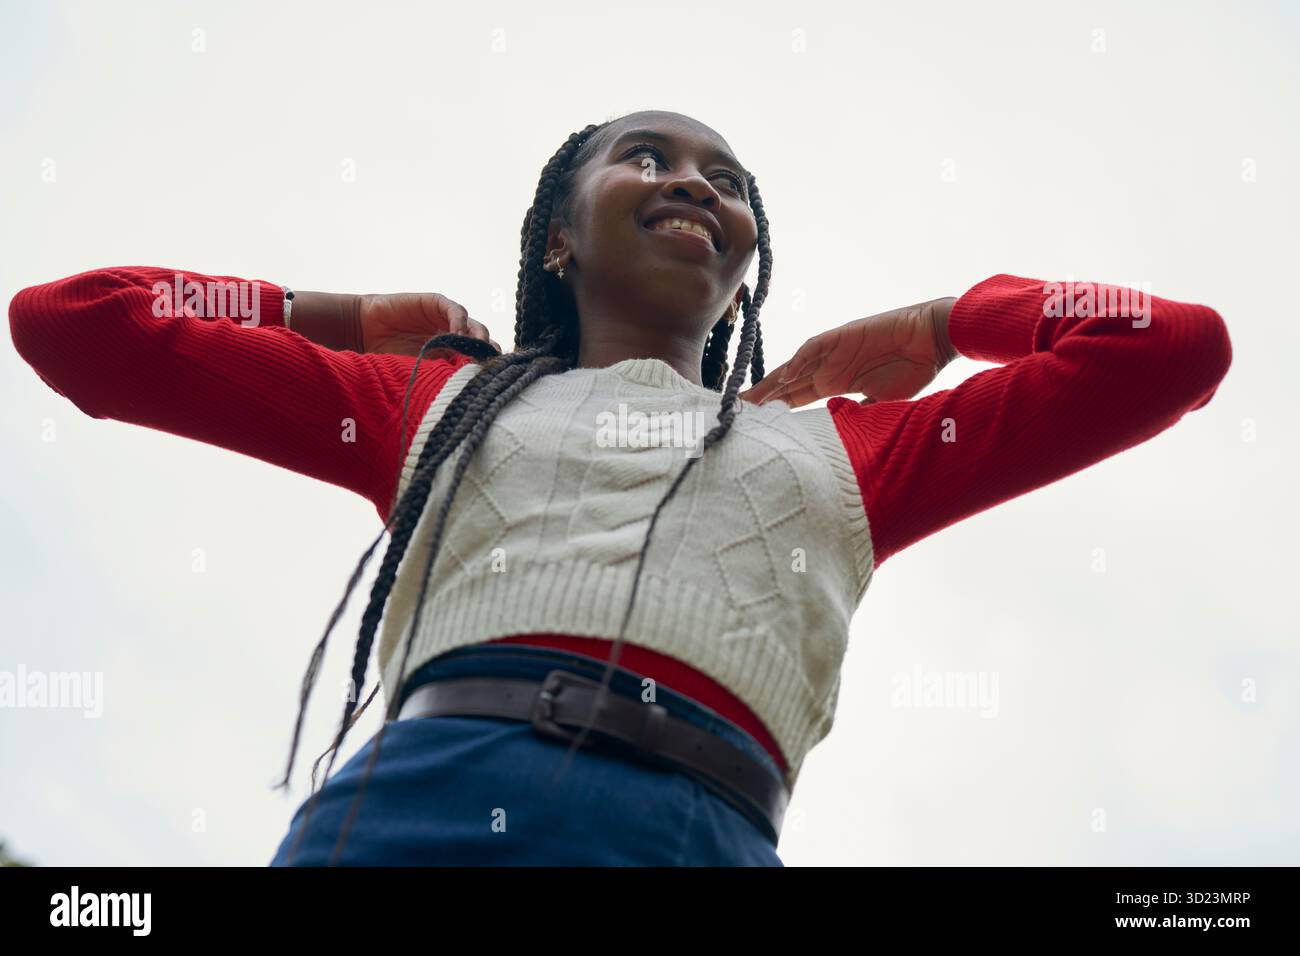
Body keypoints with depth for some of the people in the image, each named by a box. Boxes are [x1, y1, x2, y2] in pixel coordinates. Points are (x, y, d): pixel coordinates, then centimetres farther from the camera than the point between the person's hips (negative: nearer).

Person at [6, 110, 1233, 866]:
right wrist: (365, 322, 30)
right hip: (417, 799, 0)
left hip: (704, 828, 1)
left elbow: (1179, 346, 30)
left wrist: (929, 328, 35)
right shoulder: (441, 402, 26)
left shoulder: (839, 449, 27)